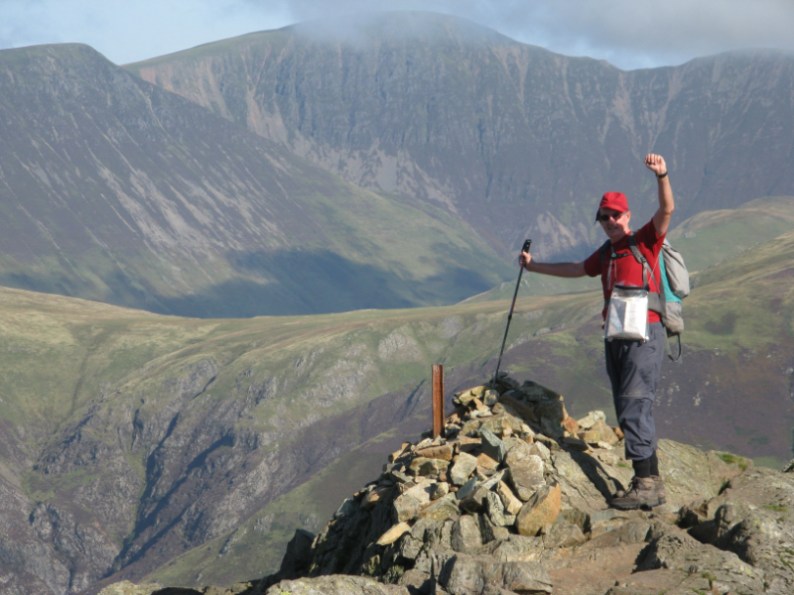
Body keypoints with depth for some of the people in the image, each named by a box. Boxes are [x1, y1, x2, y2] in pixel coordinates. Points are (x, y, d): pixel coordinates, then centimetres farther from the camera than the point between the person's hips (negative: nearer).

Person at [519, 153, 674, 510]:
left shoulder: (644, 241, -2)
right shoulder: (606, 253, 20)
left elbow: (667, 210, -19)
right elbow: (577, 270, 37)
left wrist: (662, 176, -36)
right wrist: (535, 267, 43)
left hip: (644, 336, -9)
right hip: (616, 339, 9)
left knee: (635, 410, -15)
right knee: (628, 414, 10)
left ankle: (648, 484, -14)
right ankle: (647, 481, 16)